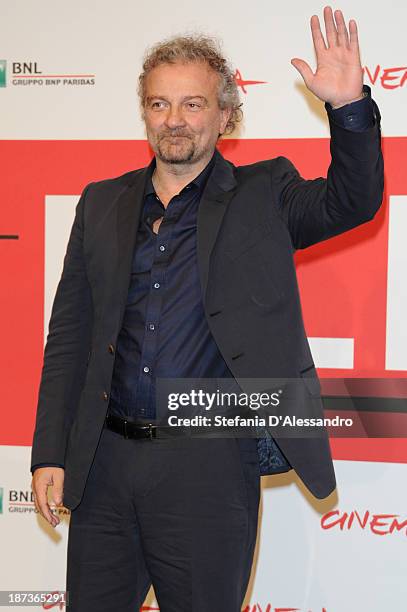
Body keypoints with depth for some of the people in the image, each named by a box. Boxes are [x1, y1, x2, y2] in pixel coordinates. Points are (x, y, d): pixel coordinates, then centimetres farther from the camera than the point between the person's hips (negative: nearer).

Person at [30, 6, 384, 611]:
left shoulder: (262, 195, 4)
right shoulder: (102, 204, 9)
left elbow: (352, 200, -10)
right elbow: (68, 336, 9)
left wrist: (349, 106, -26)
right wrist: (50, 455, 4)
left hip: (209, 468, -3)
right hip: (104, 462, 3)